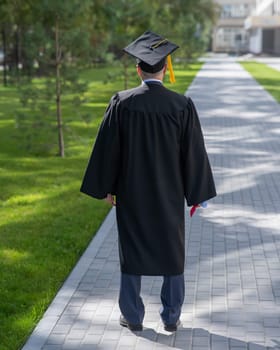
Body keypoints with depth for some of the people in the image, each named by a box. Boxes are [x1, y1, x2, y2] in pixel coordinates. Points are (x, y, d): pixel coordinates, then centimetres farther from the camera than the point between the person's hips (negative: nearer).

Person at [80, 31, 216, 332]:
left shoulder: (121, 103, -12)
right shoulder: (182, 106, -12)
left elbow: (107, 148, -6)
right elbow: (194, 153, -7)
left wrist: (106, 188, 7)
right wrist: (196, 193, 4)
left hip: (131, 191, 0)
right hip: (169, 194, 0)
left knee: (132, 250, 12)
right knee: (172, 251, 14)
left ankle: (132, 317, 19)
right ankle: (171, 318, 19)